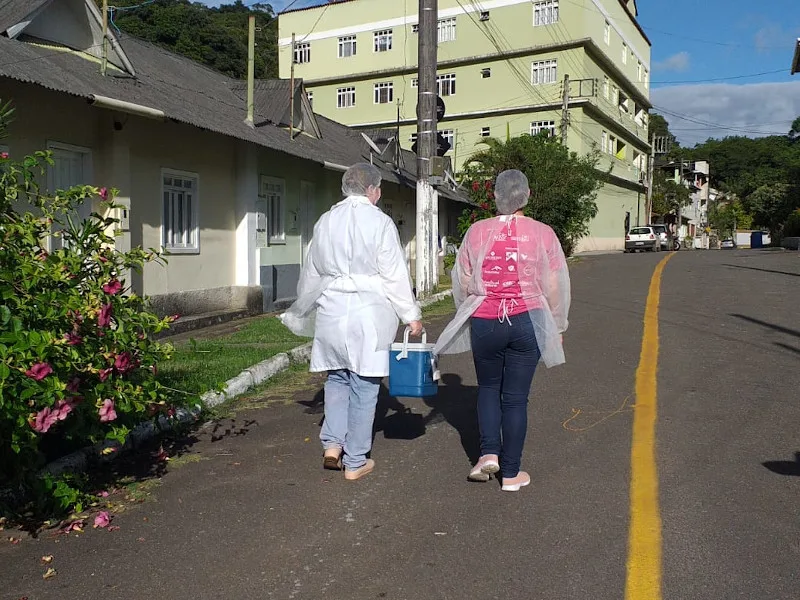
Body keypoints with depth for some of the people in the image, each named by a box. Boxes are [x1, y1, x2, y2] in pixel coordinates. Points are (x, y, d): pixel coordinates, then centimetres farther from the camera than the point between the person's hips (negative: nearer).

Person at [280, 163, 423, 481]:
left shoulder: (324, 222, 9)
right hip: (368, 314, -5)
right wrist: (411, 315, 1)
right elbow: (395, 275, -8)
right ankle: (355, 461, 12)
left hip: (330, 311, 5)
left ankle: (332, 443, 10)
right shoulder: (379, 222, -7)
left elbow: (311, 273, 17)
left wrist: (301, 310, 30)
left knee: (336, 378, 20)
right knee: (364, 386, 4)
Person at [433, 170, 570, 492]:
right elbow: (554, 288, 0)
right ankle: (511, 473, 15)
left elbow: (463, 283, 4)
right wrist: (557, 326, 12)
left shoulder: (476, 232, -1)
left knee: (488, 388, 21)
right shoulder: (543, 233, -3)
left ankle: (489, 452, 8)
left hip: (485, 322, 1)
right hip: (527, 322, 0)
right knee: (515, 398, 7)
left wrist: (470, 314, 20)